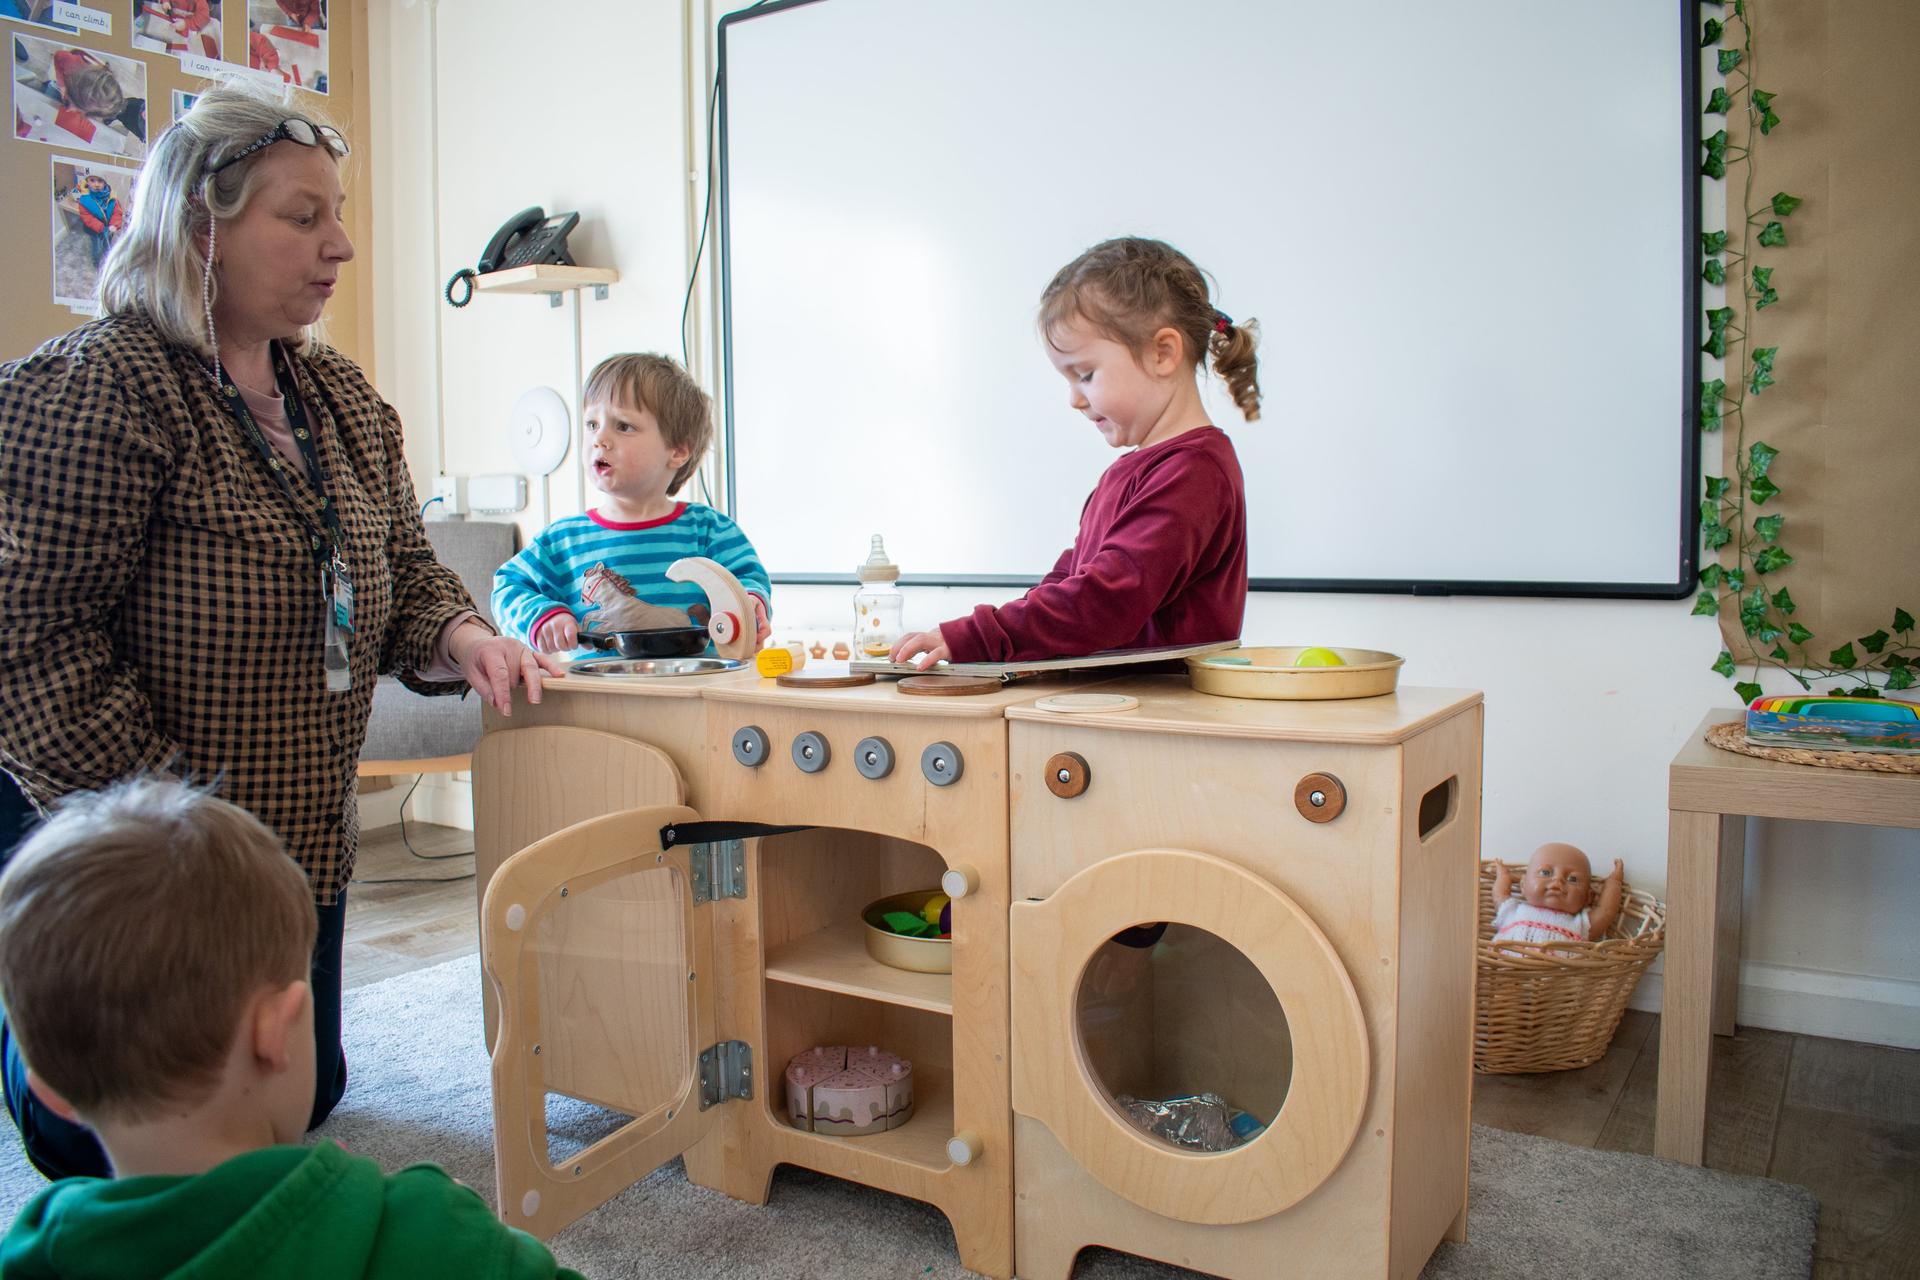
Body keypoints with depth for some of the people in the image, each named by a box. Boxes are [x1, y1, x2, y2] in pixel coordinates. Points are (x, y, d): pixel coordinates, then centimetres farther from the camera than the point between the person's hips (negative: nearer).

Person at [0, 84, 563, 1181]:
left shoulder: (343, 400, 7)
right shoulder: (94, 391, -18)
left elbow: (403, 568, 10)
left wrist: (457, 636, -12)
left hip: (307, 838, 7)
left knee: (304, 1094, 20)